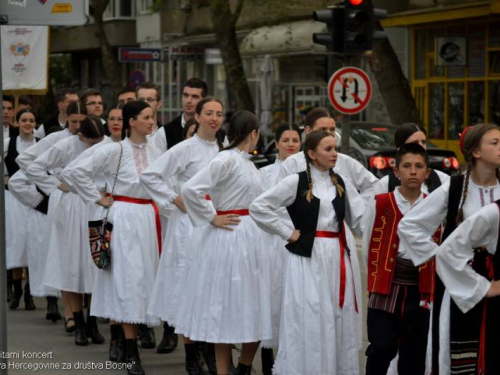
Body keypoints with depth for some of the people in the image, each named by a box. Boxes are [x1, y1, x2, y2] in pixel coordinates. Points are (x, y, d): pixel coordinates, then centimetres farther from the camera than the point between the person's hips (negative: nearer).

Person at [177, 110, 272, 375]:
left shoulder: (246, 162, 12)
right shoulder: (226, 159, -13)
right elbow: (190, 189, -23)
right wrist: (212, 218, -14)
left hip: (251, 240, 8)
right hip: (229, 238, -8)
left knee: (252, 309, 11)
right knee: (227, 307, 0)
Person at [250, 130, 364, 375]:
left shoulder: (342, 184, 10)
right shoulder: (296, 182, -3)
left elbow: (361, 221, 6)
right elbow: (258, 207, -6)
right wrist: (288, 233, -6)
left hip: (337, 259, 5)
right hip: (308, 259, -5)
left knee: (340, 323, 7)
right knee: (309, 324, -3)